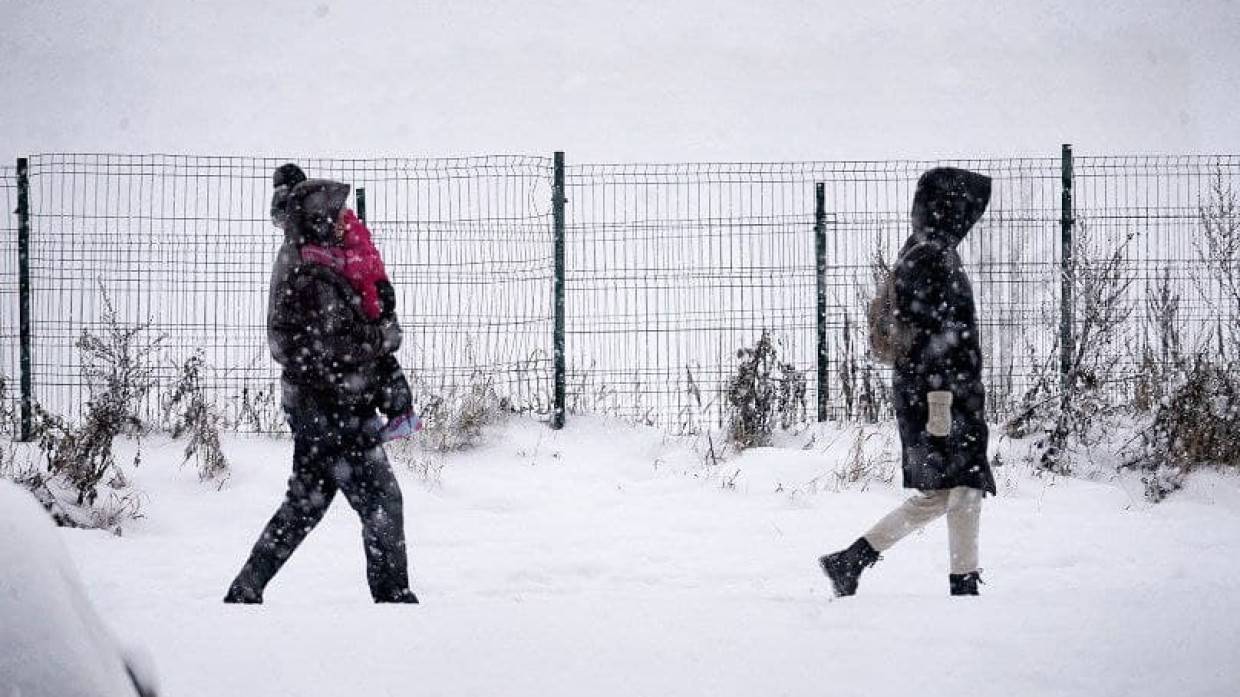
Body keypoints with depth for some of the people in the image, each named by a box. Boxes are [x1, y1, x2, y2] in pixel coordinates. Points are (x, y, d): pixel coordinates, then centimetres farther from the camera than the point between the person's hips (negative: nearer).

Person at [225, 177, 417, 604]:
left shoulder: (295, 275, 12)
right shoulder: (314, 281, -21)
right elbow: (323, 352, -25)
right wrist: (383, 337, -14)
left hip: (311, 409, 10)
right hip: (334, 412, -10)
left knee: (305, 503, 16)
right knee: (382, 501, -3)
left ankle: (246, 591, 18)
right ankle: (392, 594, 2)